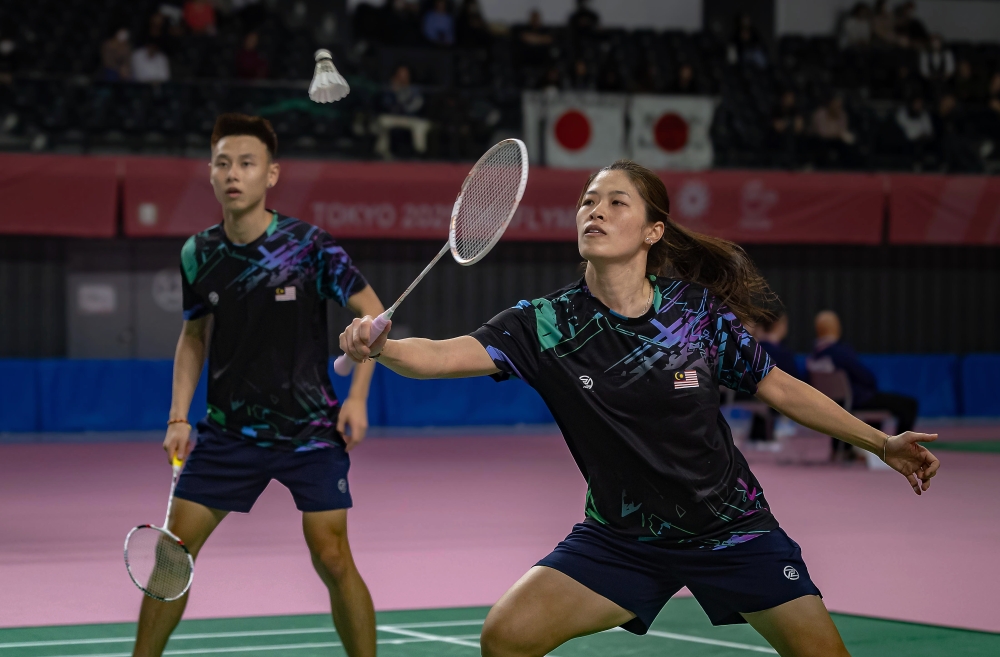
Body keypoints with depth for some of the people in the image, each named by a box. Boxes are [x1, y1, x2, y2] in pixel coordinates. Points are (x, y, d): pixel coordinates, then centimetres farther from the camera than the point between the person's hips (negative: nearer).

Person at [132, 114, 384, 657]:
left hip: (310, 428, -3)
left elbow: (373, 314, -2)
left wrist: (357, 397, -10)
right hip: (228, 429, 3)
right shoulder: (198, 255, -1)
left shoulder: (309, 246, -12)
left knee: (332, 557, -9)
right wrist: (179, 417, 4)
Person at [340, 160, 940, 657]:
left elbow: (781, 389, 3)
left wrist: (881, 443, 4)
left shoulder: (700, 310, -11)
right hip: (621, 538, 0)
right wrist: (380, 346, -46)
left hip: (731, 528, 0)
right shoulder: (548, 322, -13)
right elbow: (443, 355, -26)